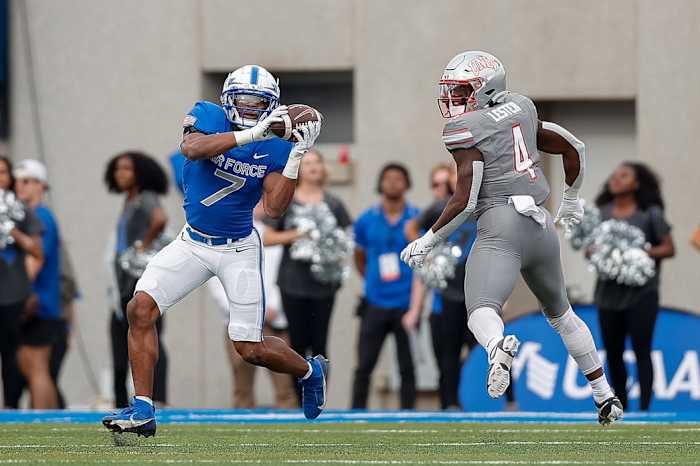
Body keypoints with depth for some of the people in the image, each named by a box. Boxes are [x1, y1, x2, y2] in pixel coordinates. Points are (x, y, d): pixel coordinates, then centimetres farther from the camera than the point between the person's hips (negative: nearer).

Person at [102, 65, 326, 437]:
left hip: (238, 249, -2)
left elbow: (274, 209, -16)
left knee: (251, 349, -1)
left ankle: (310, 371, 31)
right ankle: (143, 411, -11)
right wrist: (251, 133, -38)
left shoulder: (274, 149, -7)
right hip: (193, 242, 2)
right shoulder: (209, 116, -8)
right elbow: (192, 148, -31)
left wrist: (297, 156, -22)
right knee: (141, 308, -16)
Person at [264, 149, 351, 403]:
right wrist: (294, 235, -13)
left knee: (319, 345, 0)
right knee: (298, 344, 0)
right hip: (293, 283, -1)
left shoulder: (333, 204, 8)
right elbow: (268, 237, 2)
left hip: (323, 283, 1)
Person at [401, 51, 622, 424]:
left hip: (501, 226, -7)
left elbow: (464, 201, -10)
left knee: (481, 311, -22)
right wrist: (571, 199, 41)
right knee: (560, 312, 26)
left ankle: (499, 348, -58)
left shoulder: (465, 130, -4)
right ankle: (605, 396, 33)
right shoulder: (521, 109, 15)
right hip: (540, 225, 7)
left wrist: (427, 241, 1)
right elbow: (573, 148, 25)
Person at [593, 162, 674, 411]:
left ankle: (644, 408, -2)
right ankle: (620, 407, 23)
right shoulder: (601, 213, 8)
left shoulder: (650, 213, -1)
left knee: (641, 351, -5)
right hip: (609, 292, 4)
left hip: (640, 294, -4)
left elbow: (668, 249, -2)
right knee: (612, 352, 9)